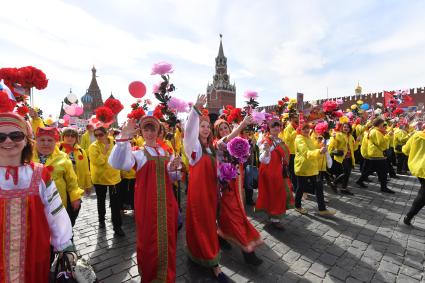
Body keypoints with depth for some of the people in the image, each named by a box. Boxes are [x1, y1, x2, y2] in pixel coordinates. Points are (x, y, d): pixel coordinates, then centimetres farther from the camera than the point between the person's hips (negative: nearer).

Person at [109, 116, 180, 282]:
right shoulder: (138, 153, -5)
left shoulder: (166, 153, 9)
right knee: (149, 238, 10)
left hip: (166, 201, 5)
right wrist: (124, 138, -36)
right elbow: (117, 164, -26)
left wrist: (172, 169, -10)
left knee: (167, 238, 17)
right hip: (147, 202, -4)